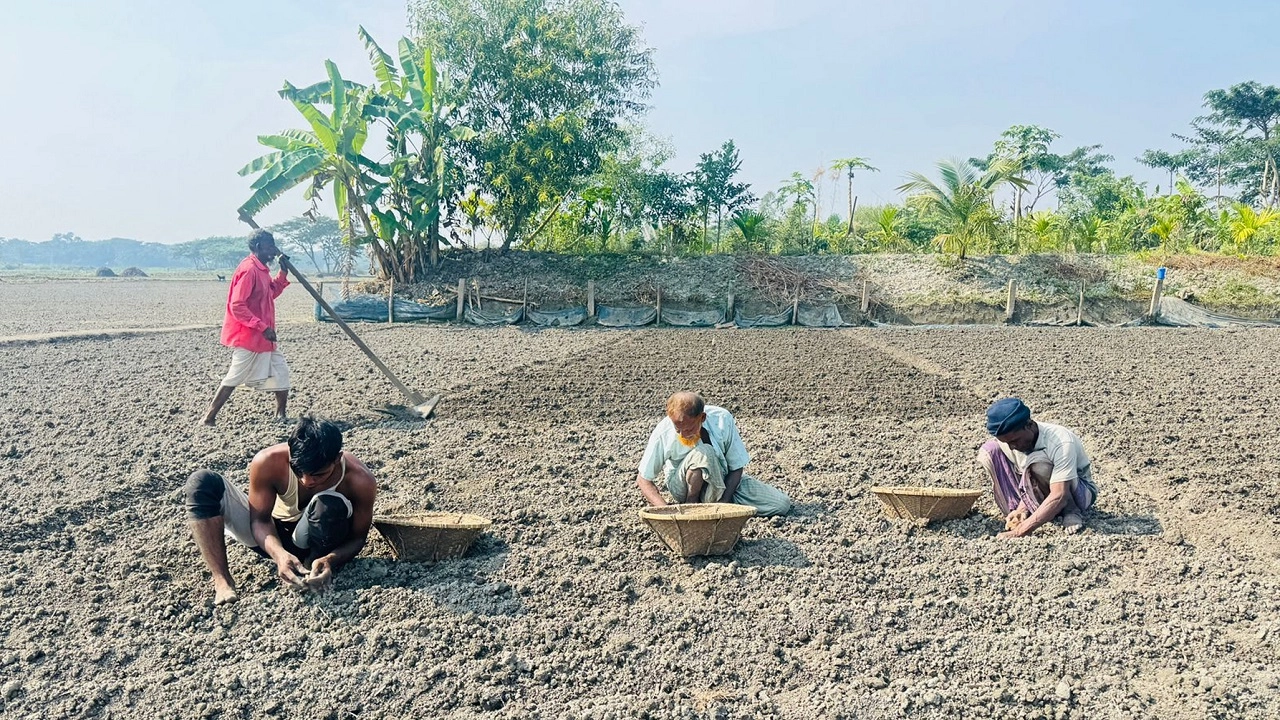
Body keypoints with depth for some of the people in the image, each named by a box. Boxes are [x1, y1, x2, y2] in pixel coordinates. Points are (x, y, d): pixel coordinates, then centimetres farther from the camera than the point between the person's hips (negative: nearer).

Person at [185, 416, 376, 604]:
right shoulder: (269, 462, -29)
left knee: (331, 506, -38)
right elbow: (260, 519, -19)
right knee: (202, 482, -21)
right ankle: (222, 582, -25)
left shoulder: (359, 480, -30)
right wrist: (279, 554, -40)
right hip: (270, 534, 2)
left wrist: (330, 561, -40)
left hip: (313, 540, -2)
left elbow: (358, 538, -18)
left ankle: (313, 575, -13)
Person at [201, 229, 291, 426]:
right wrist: (263, 327, -25)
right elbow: (237, 306, -24)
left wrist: (283, 271, 9)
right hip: (247, 337, -10)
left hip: (262, 337, 10)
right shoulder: (248, 269, -20)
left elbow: (272, 293, 20)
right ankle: (209, 417, 7)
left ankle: (281, 414, 20)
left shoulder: (262, 269, 10)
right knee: (234, 378, -2)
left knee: (280, 371, 11)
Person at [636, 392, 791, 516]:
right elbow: (643, 479, -16)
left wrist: (723, 503, -27)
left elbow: (736, 467, -14)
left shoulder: (722, 419, -23)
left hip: (722, 479, 3)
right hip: (682, 485, -3)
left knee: (781, 504, -11)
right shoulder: (663, 434, -25)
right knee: (703, 454, -38)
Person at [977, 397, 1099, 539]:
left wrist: (1021, 531, -46)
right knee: (988, 451, -14)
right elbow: (1028, 480, -6)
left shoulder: (1061, 442, -34)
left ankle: (1071, 512, -14)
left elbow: (1059, 496, -40)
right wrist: (1022, 510, -25)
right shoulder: (1010, 441, -16)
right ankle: (1019, 514, -9)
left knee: (1037, 462, -37)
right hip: (1041, 497, 6)